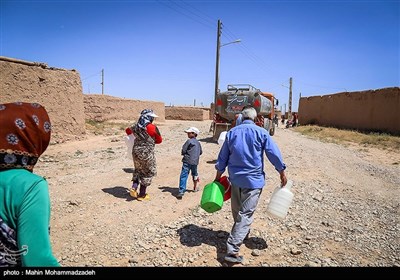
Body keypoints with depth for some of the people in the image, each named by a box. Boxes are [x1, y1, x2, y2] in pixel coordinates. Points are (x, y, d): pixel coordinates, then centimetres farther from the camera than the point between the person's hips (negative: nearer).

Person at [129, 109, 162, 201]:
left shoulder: (136, 126, 3)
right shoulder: (153, 127, -13)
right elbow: (159, 140, -3)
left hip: (136, 151, 6)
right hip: (147, 153, -5)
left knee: (138, 170, 26)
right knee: (148, 173, 10)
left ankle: (134, 188, 12)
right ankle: (142, 195, 16)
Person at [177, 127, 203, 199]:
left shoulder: (189, 141, -8)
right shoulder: (198, 143, 11)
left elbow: (183, 151, -9)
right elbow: (200, 152, 18)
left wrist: (184, 154, 11)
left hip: (187, 161, -6)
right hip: (195, 162, 7)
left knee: (183, 176, -9)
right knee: (195, 174, 25)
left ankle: (181, 191, -19)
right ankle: (195, 187, 42)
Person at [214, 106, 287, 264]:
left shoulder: (232, 132, 5)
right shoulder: (261, 132, -5)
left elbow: (223, 156, 8)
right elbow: (274, 153, -5)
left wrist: (218, 175, 16)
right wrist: (282, 173, 7)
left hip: (235, 178, 4)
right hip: (253, 179, -4)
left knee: (237, 211, 21)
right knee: (246, 214, -2)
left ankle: (242, 234, 44)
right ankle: (232, 250, -7)